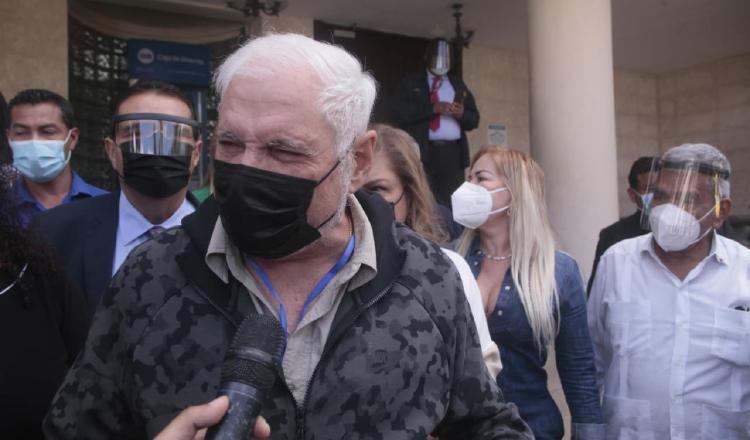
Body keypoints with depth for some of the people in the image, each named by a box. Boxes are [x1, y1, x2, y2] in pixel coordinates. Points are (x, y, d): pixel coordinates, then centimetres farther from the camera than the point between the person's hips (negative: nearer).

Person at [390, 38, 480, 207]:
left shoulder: (458, 85, 22)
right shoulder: (410, 82, 11)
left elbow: (474, 120, 20)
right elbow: (397, 112, -4)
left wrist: (462, 114, -4)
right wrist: (432, 108, -12)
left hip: (453, 152, 3)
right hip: (421, 151, -3)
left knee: (452, 202, -5)